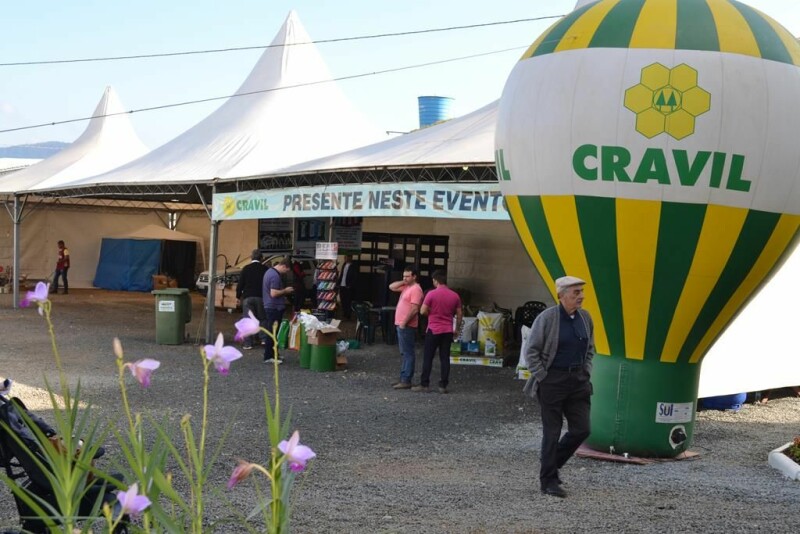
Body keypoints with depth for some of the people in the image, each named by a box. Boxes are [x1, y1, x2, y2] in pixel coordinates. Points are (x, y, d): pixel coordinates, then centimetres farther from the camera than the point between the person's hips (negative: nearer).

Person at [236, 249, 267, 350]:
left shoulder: (246, 268, -2)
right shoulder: (265, 269, 0)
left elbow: (240, 284, -2)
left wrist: (239, 295, 9)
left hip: (248, 297, -1)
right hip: (261, 297, 1)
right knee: (262, 318, 14)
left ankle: (247, 343, 0)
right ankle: (264, 338, 7)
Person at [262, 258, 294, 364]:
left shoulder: (269, 271, 13)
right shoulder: (275, 276, -20)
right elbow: (274, 293, -25)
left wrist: (284, 291, 14)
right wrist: (285, 291, -12)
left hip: (269, 307, 10)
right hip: (274, 308, -10)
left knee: (272, 332, 16)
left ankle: (272, 354, 24)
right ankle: (268, 357, -1)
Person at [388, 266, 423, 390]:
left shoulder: (415, 289, -15)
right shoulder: (406, 287, 15)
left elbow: (414, 309, -21)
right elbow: (391, 287, 21)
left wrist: (404, 323, -21)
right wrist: (403, 282, 7)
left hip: (407, 326, -10)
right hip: (401, 325, 10)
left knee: (408, 353, -9)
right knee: (404, 353, 13)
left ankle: (406, 380, -10)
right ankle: (403, 378, 19)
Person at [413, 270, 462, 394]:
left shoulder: (431, 294, -11)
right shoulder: (455, 296, 2)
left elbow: (423, 311, -8)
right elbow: (459, 315, 8)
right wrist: (458, 328, 20)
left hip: (433, 330, -4)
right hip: (448, 331, 4)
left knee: (428, 358, 3)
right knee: (445, 359, 6)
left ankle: (424, 384, 4)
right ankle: (443, 386, 5)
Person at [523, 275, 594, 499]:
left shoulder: (585, 317, 6)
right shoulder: (547, 318, -11)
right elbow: (531, 351, -7)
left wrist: (586, 372, 9)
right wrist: (542, 377, -10)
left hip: (578, 380, 6)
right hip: (553, 380, -5)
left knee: (581, 429, 3)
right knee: (552, 432, 1)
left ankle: (552, 465, 25)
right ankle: (548, 481, 12)